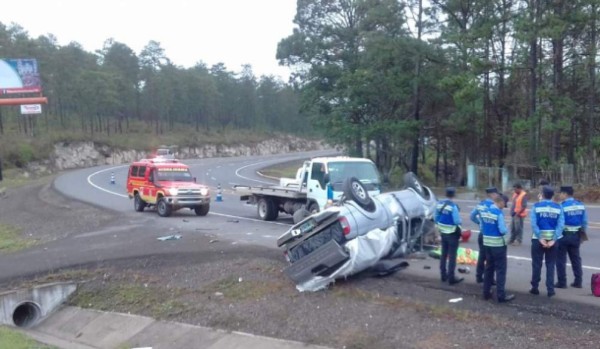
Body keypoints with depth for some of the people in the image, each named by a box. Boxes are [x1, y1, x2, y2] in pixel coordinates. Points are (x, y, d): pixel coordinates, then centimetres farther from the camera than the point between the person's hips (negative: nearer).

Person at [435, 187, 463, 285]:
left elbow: (436, 217, 8)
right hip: (452, 233, -6)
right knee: (452, 256, 2)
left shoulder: (439, 204, -1)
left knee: (444, 254, 17)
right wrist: (459, 221, 1)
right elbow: (457, 221, -21)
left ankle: (444, 275, 26)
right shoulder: (453, 206, -22)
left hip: (443, 232, 7)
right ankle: (451, 278, 7)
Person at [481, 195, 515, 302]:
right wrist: (506, 229, 1)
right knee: (500, 270, 3)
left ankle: (486, 292, 24)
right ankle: (501, 295, 6)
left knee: (489, 268, 17)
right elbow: (503, 230, -18)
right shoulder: (499, 213, -18)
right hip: (498, 244, -7)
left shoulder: (484, 212, 4)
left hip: (486, 243, 7)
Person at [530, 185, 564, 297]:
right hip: (552, 239, 1)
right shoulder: (558, 208, -1)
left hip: (538, 239, -1)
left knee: (536, 264, 10)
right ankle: (550, 290, 10)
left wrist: (540, 239, -14)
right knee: (550, 265, 10)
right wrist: (553, 240, -12)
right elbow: (560, 225, -10)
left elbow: (533, 224, -14)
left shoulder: (536, 206, -6)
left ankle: (535, 288, 16)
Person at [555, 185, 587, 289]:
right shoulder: (580, 205, 3)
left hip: (564, 235, -6)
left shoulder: (562, 206, -16)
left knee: (561, 259, 4)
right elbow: (585, 221, 7)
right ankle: (578, 282, 19)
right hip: (576, 235, 6)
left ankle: (562, 282, 6)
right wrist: (583, 234, 16)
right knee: (576, 258, 15)